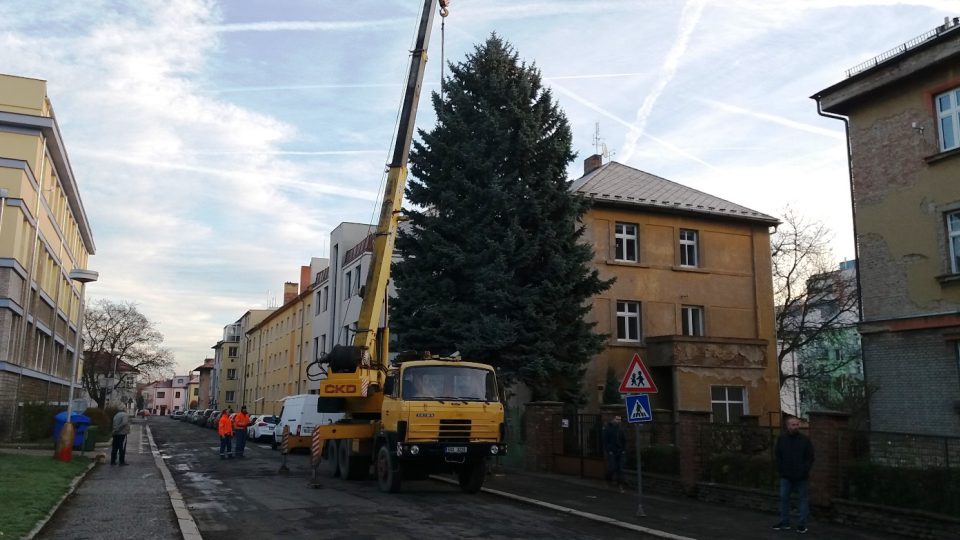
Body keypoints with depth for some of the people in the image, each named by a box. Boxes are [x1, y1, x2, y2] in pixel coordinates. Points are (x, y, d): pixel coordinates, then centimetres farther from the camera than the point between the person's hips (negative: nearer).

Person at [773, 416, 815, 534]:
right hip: (786, 476, 2)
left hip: (801, 477, -2)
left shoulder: (805, 439, -4)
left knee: (804, 499, 4)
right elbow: (778, 457, 7)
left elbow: (810, 458, -2)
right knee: (784, 498, 6)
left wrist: (804, 471, -10)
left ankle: (802, 524, 12)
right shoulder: (781, 439, 1)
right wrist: (781, 470, -2)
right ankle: (784, 523, 16)